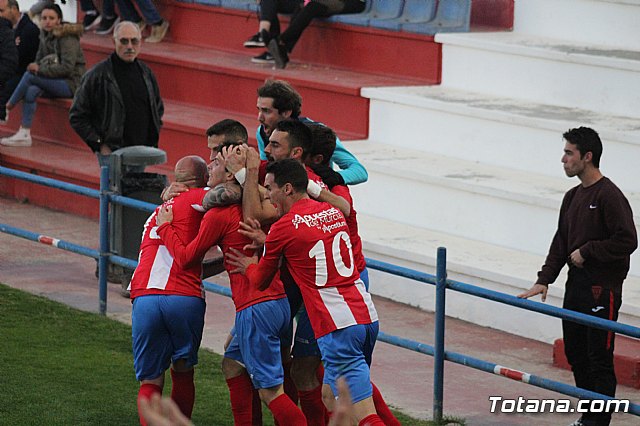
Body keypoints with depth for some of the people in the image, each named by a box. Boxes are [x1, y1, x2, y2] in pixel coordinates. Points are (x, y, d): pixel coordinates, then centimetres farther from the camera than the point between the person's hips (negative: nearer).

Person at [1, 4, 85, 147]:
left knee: (29, 76, -23)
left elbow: (67, 68, -20)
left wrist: (40, 69, -22)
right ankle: (24, 134, -28)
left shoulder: (67, 37, -13)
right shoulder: (45, 35, 10)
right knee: (31, 91, -23)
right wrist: (36, 67, -5)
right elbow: (39, 60, 18)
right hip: (55, 82, 7)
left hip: (71, 83, -7)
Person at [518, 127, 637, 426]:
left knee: (599, 359, -5)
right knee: (575, 354, 15)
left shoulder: (609, 196, -15)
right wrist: (544, 279, 6)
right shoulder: (573, 197, 13)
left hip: (602, 289, -9)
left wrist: (586, 251, -14)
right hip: (576, 285, 9)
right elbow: (561, 241, 15)